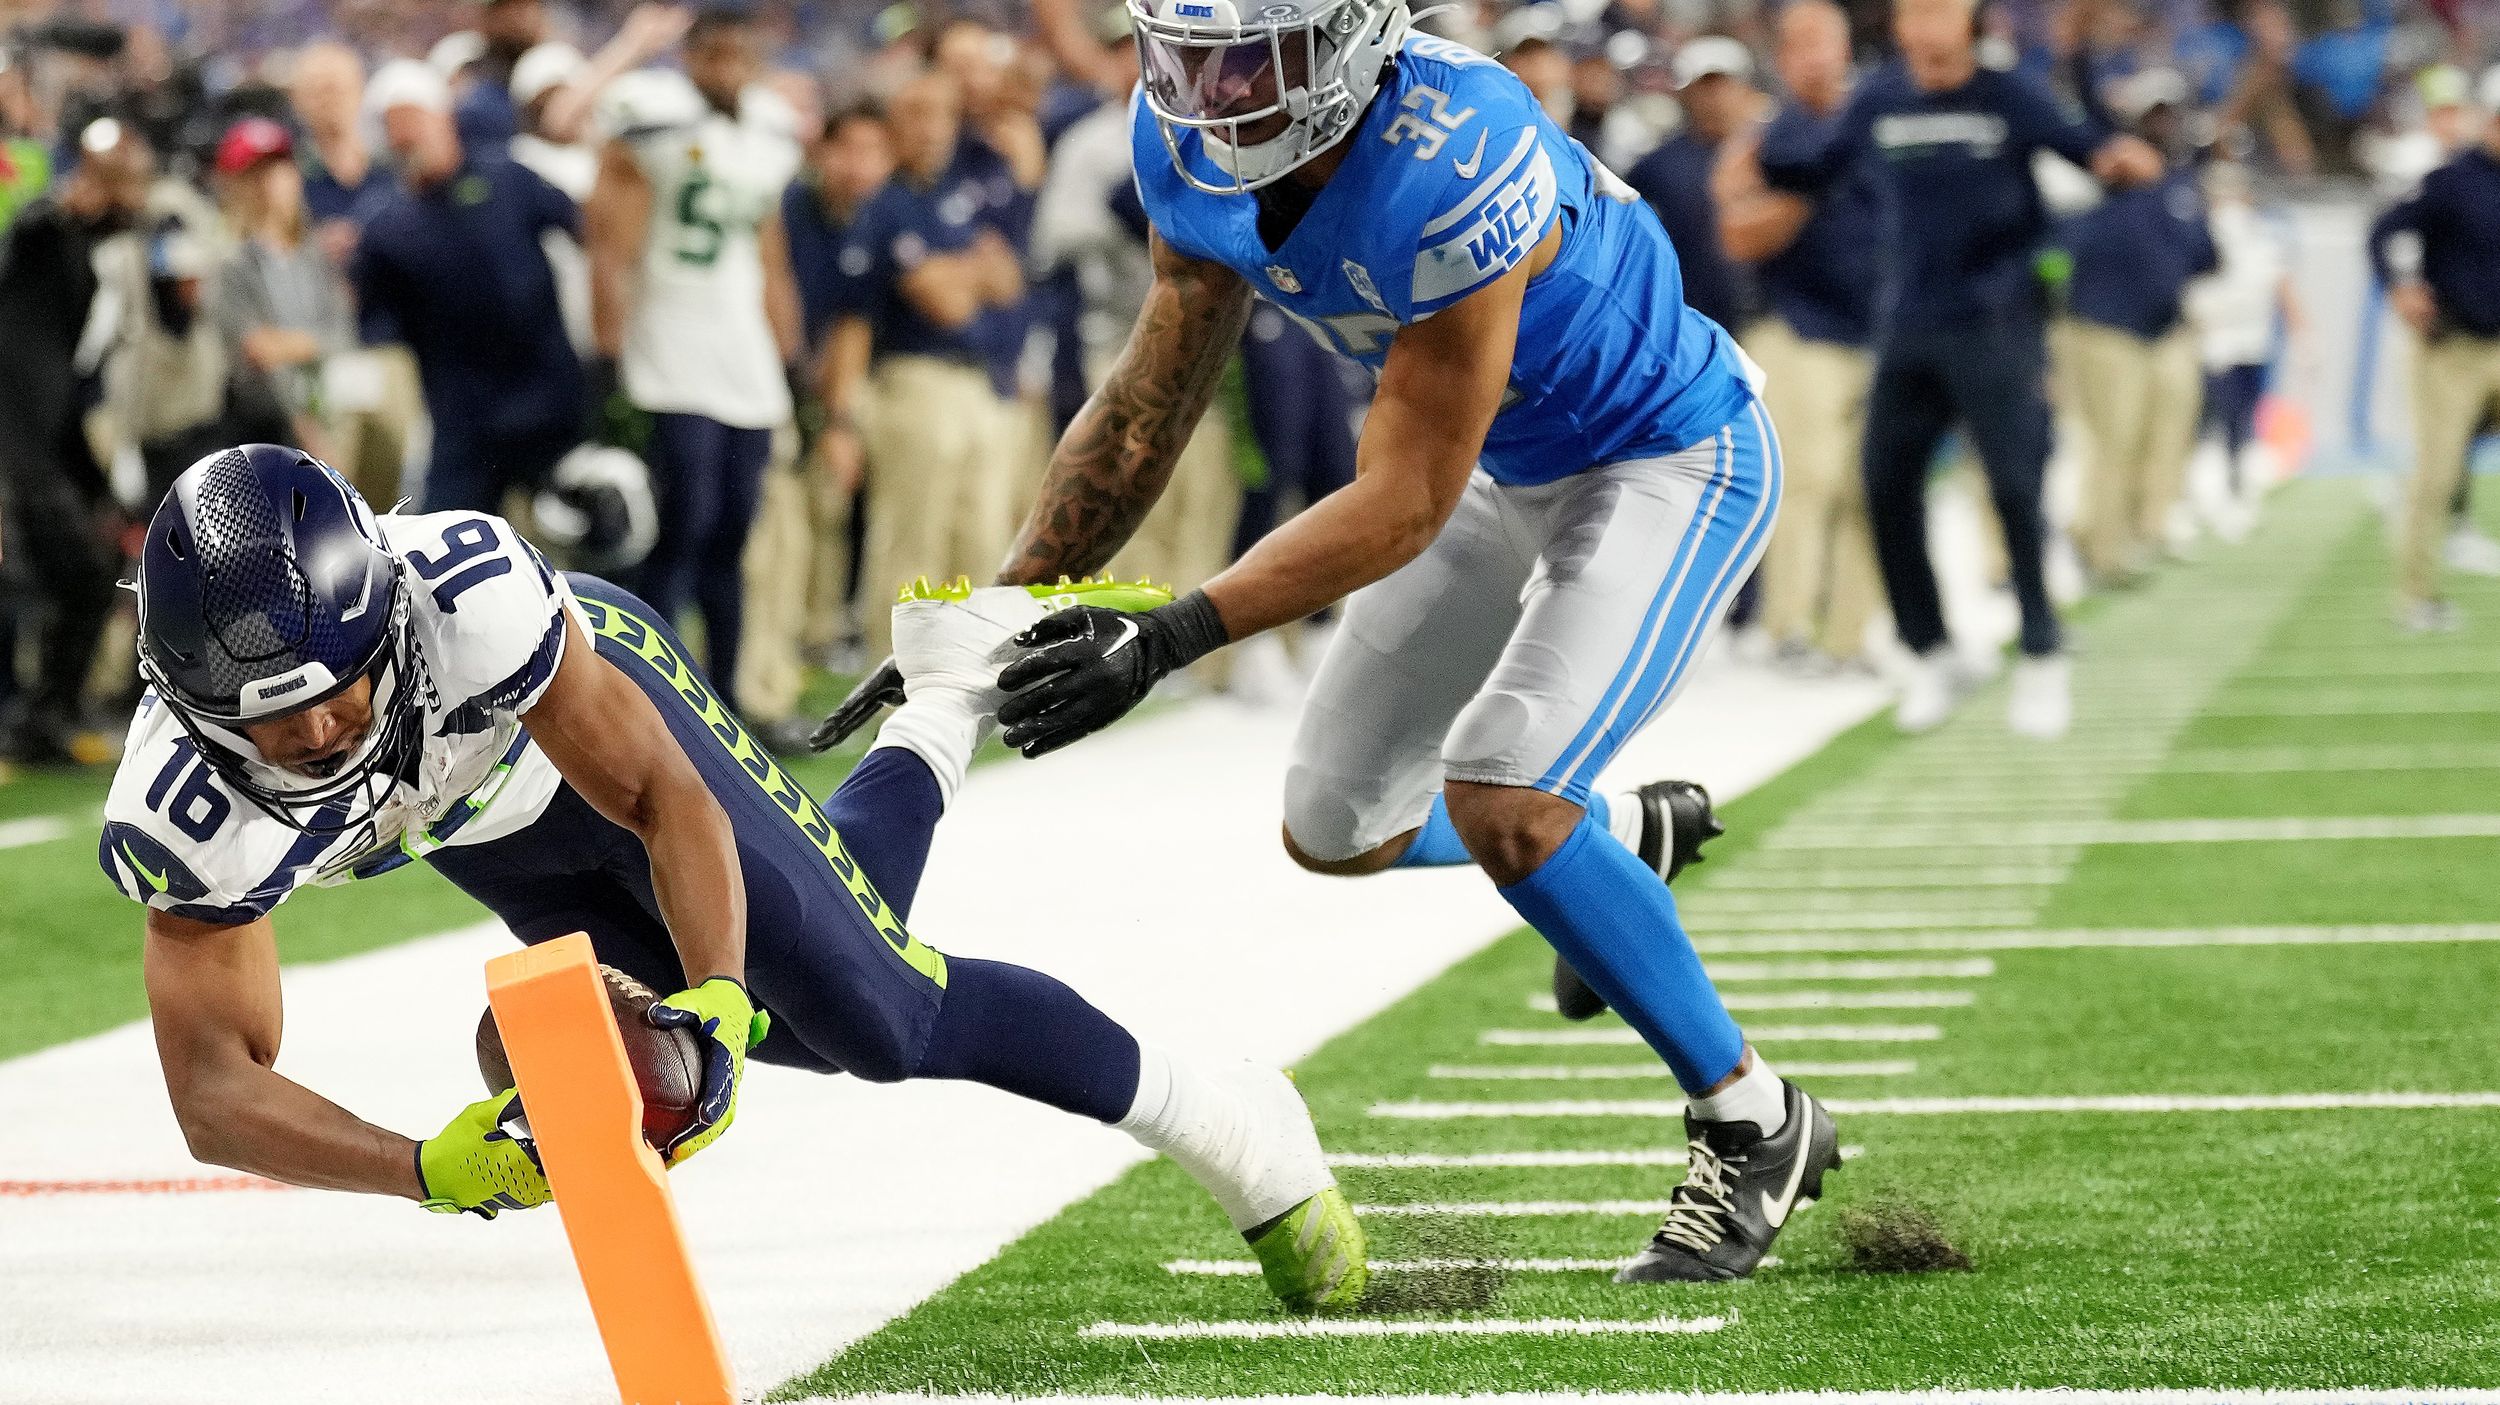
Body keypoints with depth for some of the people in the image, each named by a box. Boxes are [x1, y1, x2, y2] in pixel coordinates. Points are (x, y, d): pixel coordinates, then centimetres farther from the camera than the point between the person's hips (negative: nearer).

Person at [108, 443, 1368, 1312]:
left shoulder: (472, 592, -46)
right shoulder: (184, 815, -40)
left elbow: (665, 800, -36)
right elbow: (214, 1092, -40)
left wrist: (718, 997, -52)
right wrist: (429, 1170, -56)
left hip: (590, 697, -3)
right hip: (477, 833, 3)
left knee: (876, 1012, -5)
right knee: (820, 1030, 16)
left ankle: (1223, 1119, 22)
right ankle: (948, 706, 44)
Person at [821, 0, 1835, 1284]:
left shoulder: (1454, 164, -37)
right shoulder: (1190, 146, -15)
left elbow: (1403, 502, -34)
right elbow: (1147, 408, -4)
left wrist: (1167, 638, -40)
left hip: (1670, 462, -8)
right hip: (1508, 470, 8)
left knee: (1501, 804, -23)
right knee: (1336, 829, 12)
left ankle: (1754, 1125, -4)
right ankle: (1622, 836, 42)